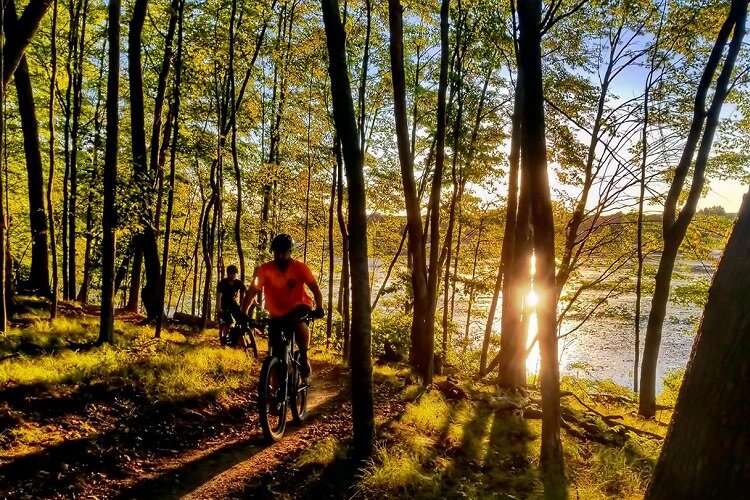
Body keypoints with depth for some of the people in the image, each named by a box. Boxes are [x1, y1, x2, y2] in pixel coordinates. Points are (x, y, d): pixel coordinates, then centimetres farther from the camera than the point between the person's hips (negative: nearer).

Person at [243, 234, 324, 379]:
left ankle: (304, 357, -13)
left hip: (298, 308, -2)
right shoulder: (265, 269, -13)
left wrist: (319, 308, -35)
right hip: (277, 315, 2)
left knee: (298, 322, -37)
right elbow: (252, 291, -19)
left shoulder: (300, 267, -13)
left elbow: (315, 289, -18)